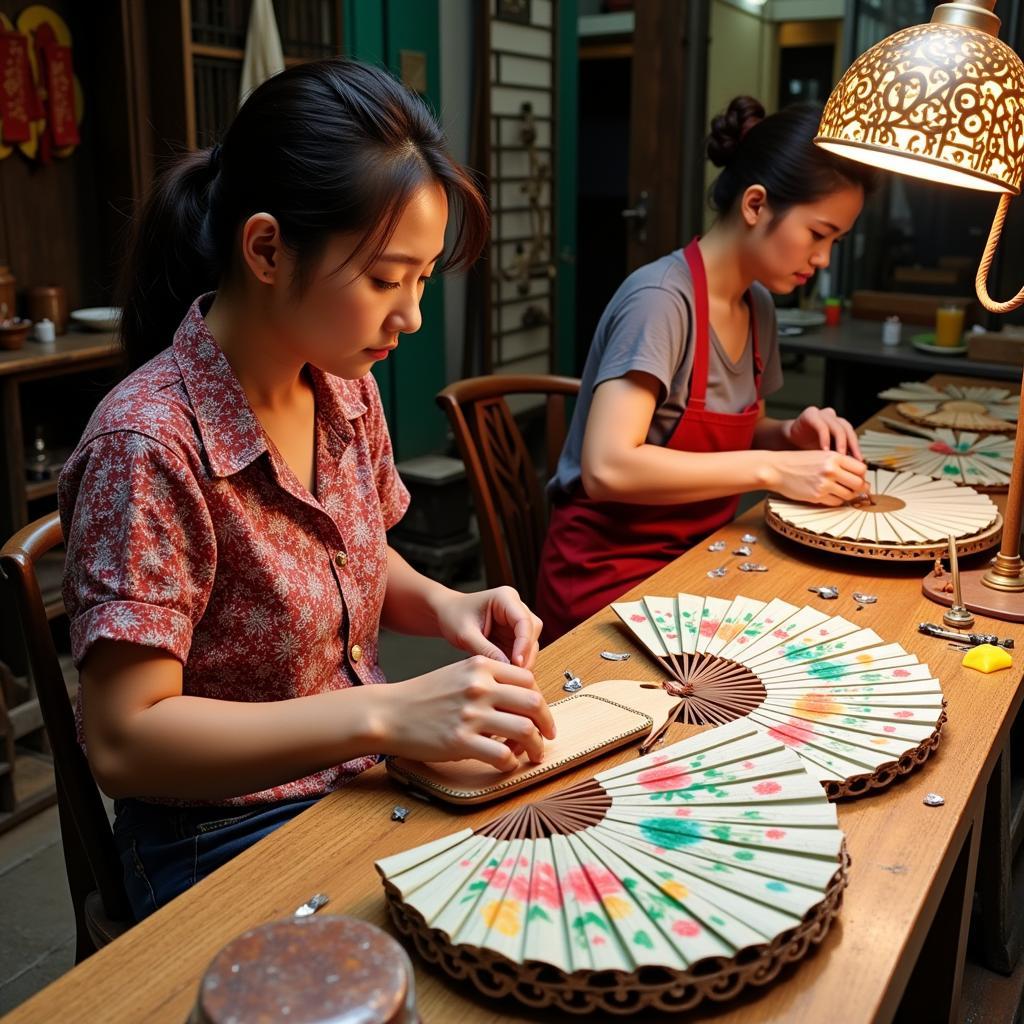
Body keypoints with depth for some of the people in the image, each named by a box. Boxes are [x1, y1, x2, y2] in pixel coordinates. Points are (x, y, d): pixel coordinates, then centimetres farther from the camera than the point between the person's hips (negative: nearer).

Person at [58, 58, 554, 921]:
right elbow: (122, 740, -22)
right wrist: (387, 713, -30)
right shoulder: (152, 444, -22)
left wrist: (443, 606, -7)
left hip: (367, 782, 6)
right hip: (228, 846, -6)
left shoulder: (346, 388, -1)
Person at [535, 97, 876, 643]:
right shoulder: (660, 297, -18)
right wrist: (773, 468, -25)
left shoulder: (758, 305, 7)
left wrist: (790, 436, -1)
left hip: (697, 555, 8)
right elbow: (608, 467, -28)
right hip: (612, 572, -7)